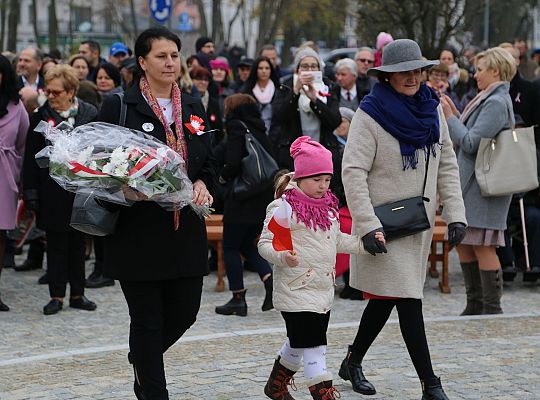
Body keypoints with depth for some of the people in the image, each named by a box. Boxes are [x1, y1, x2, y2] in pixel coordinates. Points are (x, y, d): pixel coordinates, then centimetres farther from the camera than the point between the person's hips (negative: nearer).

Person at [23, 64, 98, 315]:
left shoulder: (90, 115, 1)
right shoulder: (41, 116, -1)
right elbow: (31, 157, -1)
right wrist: (31, 192, -6)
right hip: (53, 193, -1)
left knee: (78, 243, 10)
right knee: (56, 245, 4)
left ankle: (78, 294, 19)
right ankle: (57, 295, 11)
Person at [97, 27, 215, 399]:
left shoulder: (193, 107, 12)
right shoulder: (119, 106, -4)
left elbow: (209, 160, 16)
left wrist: (201, 183, -4)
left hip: (186, 226, 5)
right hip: (138, 228, -5)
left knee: (185, 311, 9)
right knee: (148, 319, 0)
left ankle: (142, 359, 38)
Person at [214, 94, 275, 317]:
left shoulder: (236, 127, -9)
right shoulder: (259, 130, 13)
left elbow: (234, 162, -20)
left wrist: (223, 177, 0)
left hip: (243, 198, -7)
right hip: (265, 199, 7)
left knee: (231, 247, 5)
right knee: (247, 245, 19)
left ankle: (238, 298, 5)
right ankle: (271, 280, -1)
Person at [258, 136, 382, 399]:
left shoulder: (328, 205, 11)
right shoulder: (283, 207, -14)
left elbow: (335, 240, 22)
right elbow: (265, 244, -15)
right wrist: (283, 256, -34)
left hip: (323, 289, 8)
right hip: (296, 289, -8)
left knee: (297, 344, 21)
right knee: (313, 347, -11)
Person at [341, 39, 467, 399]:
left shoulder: (432, 110, 6)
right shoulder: (372, 113, -13)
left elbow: (447, 166, 10)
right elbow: (353, 171, -16)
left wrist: (456, 215, 1)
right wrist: (367, 226, -22)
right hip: (385, 224, -6)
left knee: (385, 298, 16)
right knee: (408, 301, -8)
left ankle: (353, 363, 34)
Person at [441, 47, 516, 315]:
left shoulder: (497, 103, -15)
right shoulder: (490, 100, 16)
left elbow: (471, 143, -21)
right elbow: (470, 138, 18)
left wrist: (450, 117, -11)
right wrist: (455, 114, 12)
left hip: (483, 187, -10)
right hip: (470, 184, 10)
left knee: (483, 247, -5)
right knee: (463, 243, 13)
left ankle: (492, 308, 2)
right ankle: (475, 305, 22)